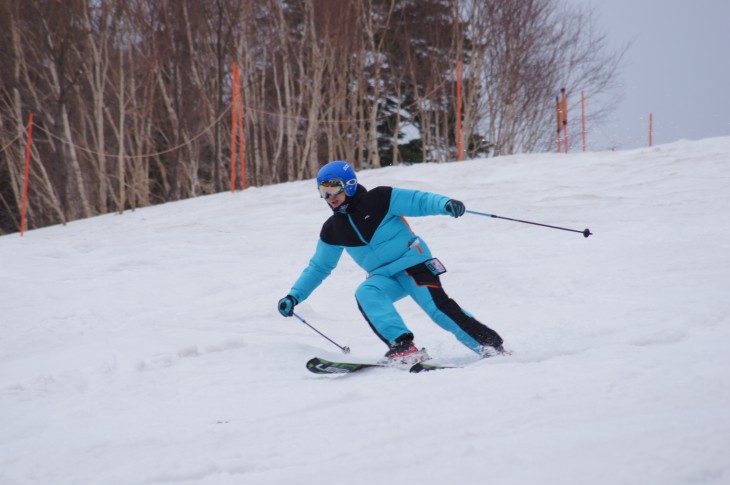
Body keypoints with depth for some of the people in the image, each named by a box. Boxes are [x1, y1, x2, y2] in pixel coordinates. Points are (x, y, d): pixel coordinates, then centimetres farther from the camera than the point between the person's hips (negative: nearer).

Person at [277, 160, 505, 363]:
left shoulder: (379, 199, -7)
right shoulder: (332, 230, 9)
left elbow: (418, 201, -11)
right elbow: (318, 267, 18)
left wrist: (444, 204, -31)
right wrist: (294, 296, 12)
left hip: (413, 263, -4)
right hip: (385, 277, 5)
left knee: (437, 307, -23)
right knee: (365, 293, -27)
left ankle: (491, 347, -16)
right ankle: (403, 346, -37)